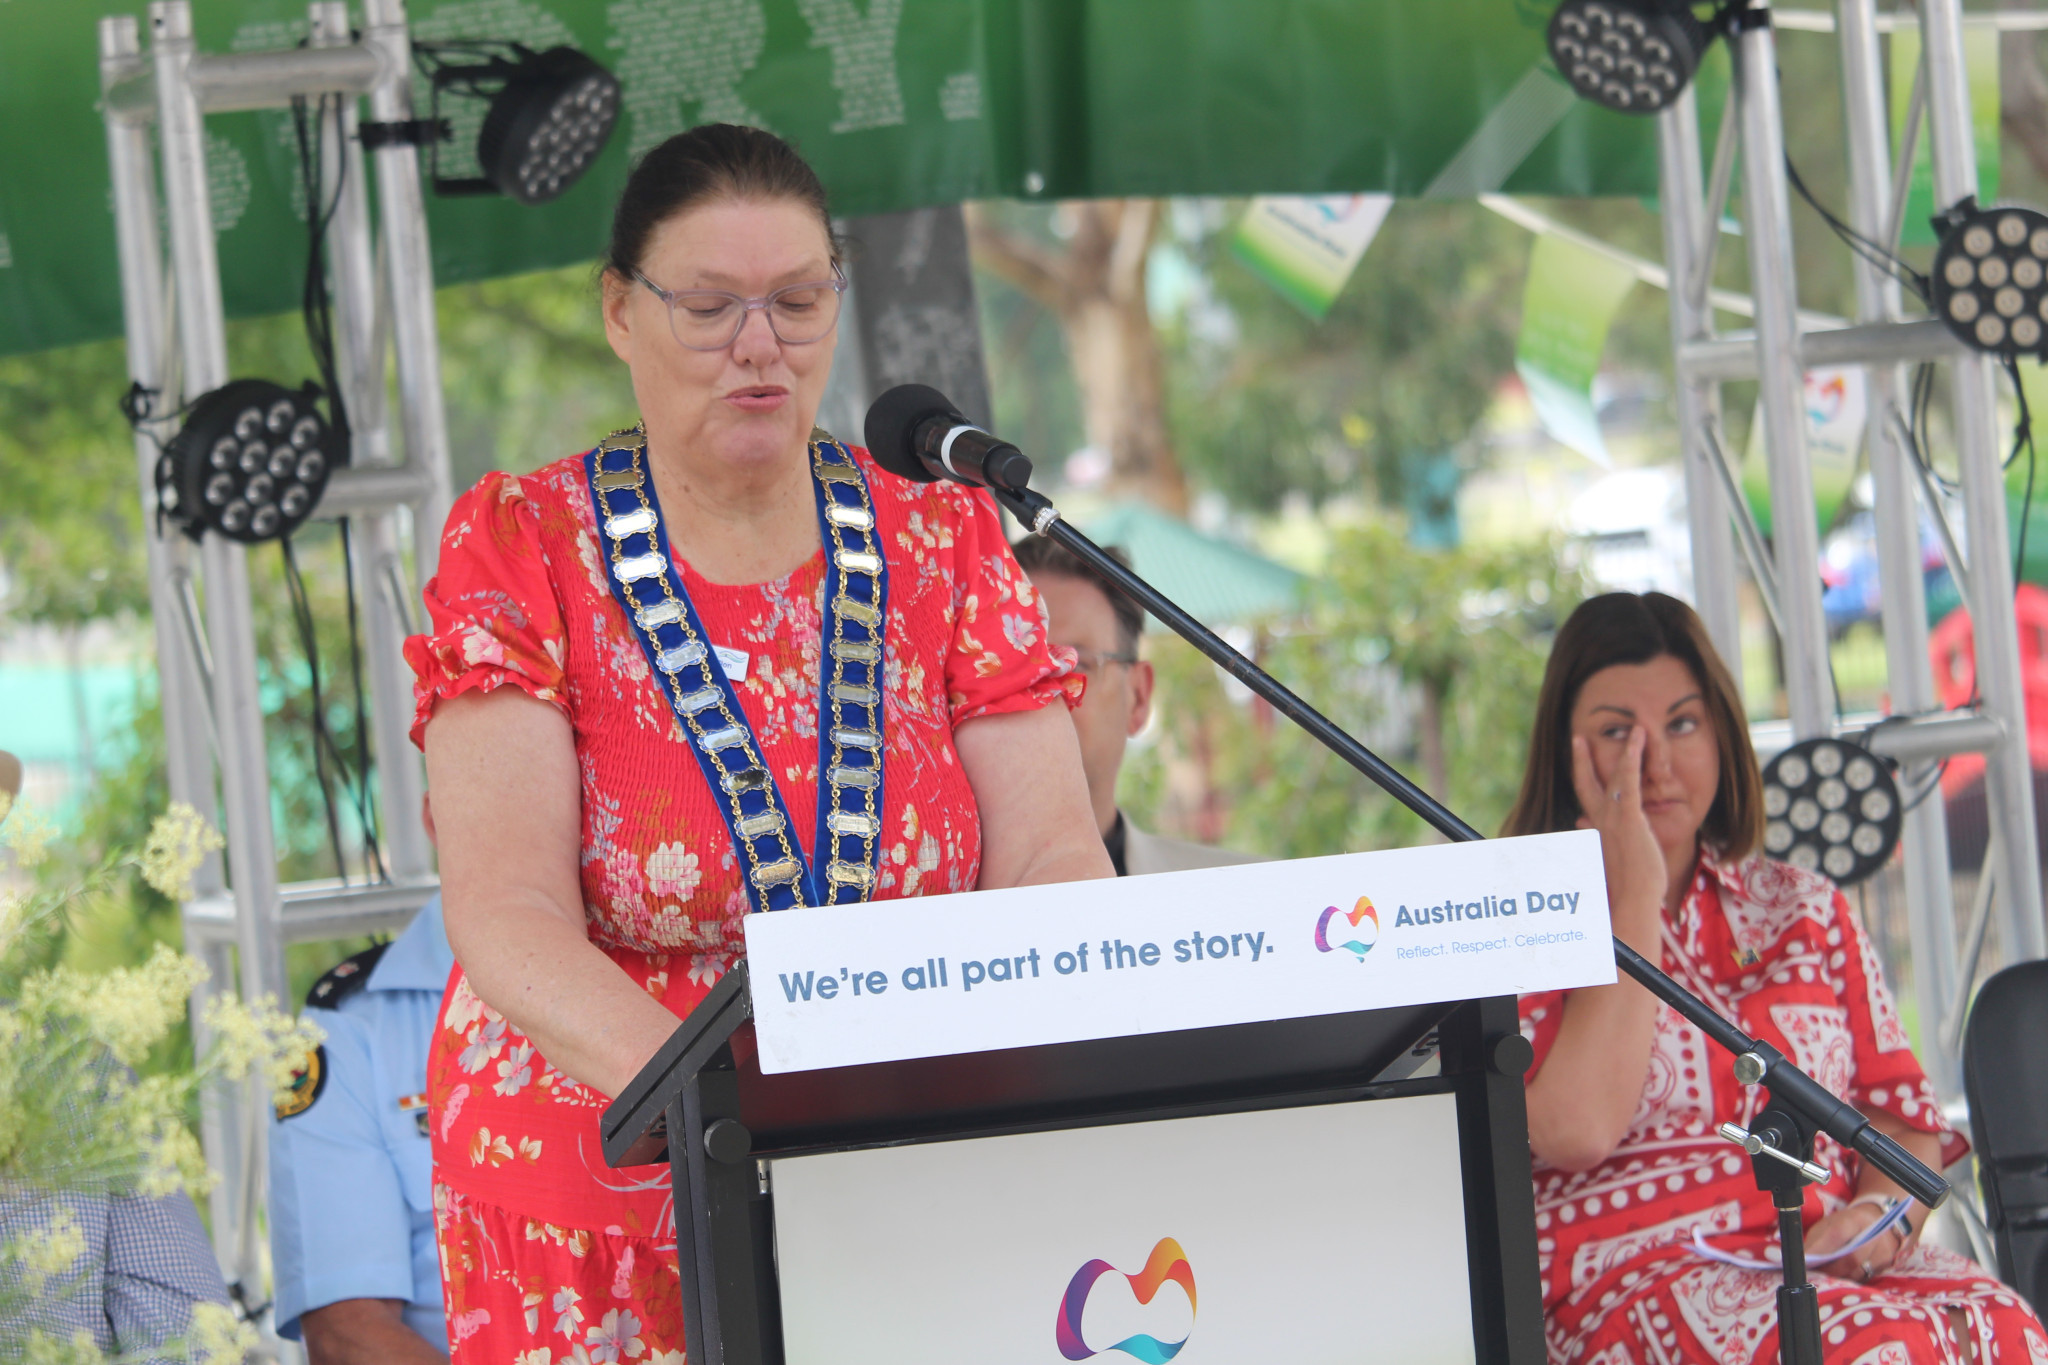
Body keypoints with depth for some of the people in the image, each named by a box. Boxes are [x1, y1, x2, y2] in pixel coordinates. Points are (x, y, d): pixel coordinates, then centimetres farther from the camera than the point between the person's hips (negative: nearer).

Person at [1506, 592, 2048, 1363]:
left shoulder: (1803, 911, 21)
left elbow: (1903, 1119, 17)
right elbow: (1576, 1129, -12)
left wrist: (1883, 1212, -7)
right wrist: (1633, 896, -5)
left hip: (1832, 1260, 5)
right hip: (1637, 1269, -4)